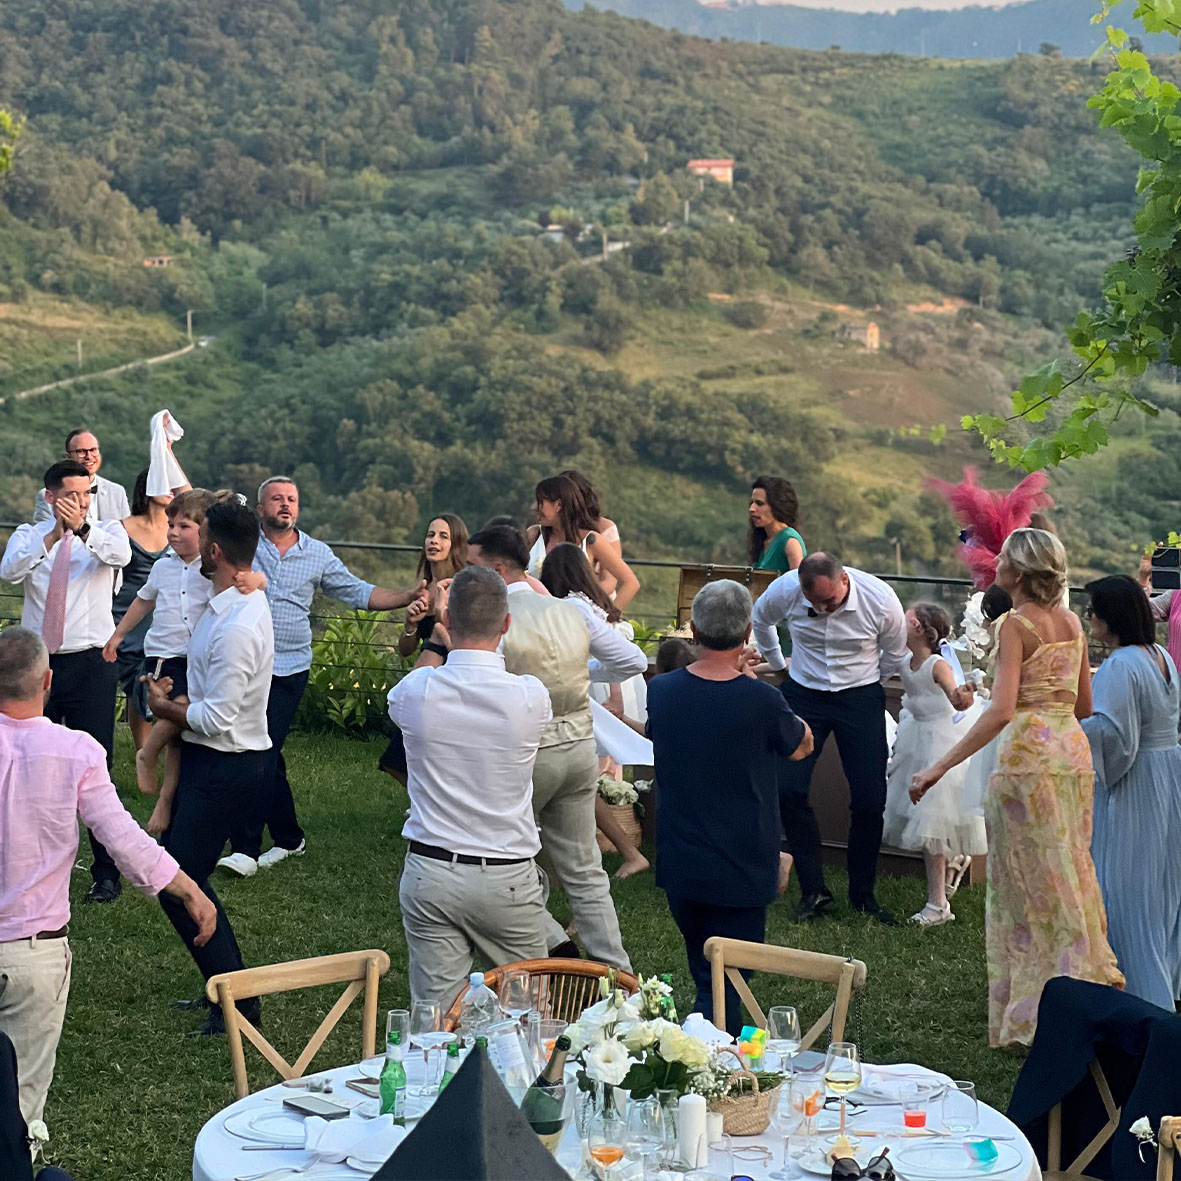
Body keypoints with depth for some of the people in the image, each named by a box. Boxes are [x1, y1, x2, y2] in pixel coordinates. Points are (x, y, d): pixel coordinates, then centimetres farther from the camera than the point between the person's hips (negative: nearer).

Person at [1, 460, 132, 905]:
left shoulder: (106, 532, 2)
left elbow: (121, 555, -22)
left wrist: (82, 530, -40)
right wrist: (51, 538, -31)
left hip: (89, 664, -2)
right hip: (37, 663, 2)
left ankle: (106, 872, 3)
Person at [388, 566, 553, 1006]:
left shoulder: (416, 693, -9)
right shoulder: (531, 697, -11)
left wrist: (435, 642, 32)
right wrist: (455, 646, 30)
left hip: (430, 872, 1)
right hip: (508, 879, -1)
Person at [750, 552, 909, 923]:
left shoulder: (881, 600, -19)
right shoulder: (784, 591, -17)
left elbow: (895, 656, 2)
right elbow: (760, 620, 10)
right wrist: (778, 663, 19)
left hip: (860, 697, -1)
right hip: (803, 694, 1)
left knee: (870, 799, -5)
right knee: (789, 789, -12)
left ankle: (862, 894, 11)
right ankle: (813, 889, 0)